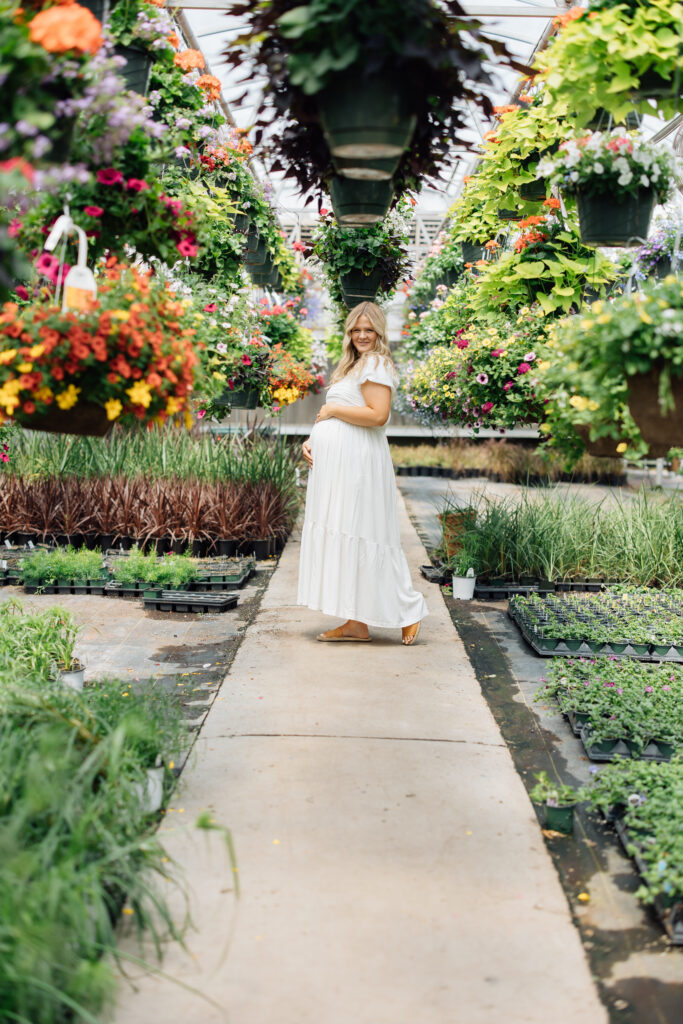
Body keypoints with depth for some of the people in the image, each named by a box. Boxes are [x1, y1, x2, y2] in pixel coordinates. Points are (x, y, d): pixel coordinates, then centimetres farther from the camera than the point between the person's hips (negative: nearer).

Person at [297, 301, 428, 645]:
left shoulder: (376, 364, -9)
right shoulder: (353, 364, 22)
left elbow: (378, 415, -22)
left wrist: (333, 410, -12)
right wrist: (311, 440, 9)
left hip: (358, 462, -10)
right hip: (338, 463, 10)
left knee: (360, 536, -7)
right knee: (345, 539, 8)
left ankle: (408, 610, 3)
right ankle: (356, 623, 12)